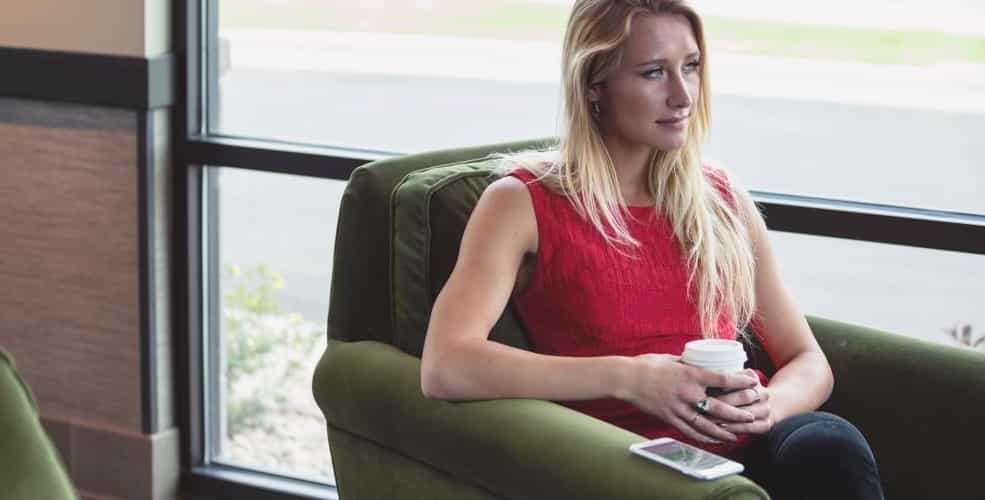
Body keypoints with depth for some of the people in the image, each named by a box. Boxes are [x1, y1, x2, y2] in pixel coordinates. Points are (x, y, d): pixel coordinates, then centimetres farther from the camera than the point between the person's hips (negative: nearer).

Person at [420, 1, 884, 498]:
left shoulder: (723, 201, 16)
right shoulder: (522, 204, 1)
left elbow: (809, 362, 19)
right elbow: (445, 368, -14)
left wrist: (768, 405, -6)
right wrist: (629, 379, -19)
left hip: (749, 448, 5)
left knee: (828, 443, -31)